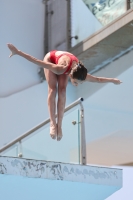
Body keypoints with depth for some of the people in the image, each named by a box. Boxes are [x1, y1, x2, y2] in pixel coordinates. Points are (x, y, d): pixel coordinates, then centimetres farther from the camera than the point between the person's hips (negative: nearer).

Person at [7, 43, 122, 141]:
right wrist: (18, 52, -47)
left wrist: (112, 80, -2)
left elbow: (98, 79, -13)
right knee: (52, 90, -16)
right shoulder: (61, 68, -48)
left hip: (62, 59, 3)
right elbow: (38, 62, -46)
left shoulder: (81, 74, -35)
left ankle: (59, 125, -7)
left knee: (62, 92, -10)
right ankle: (53, 123, -19)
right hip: (51, 58, -3)